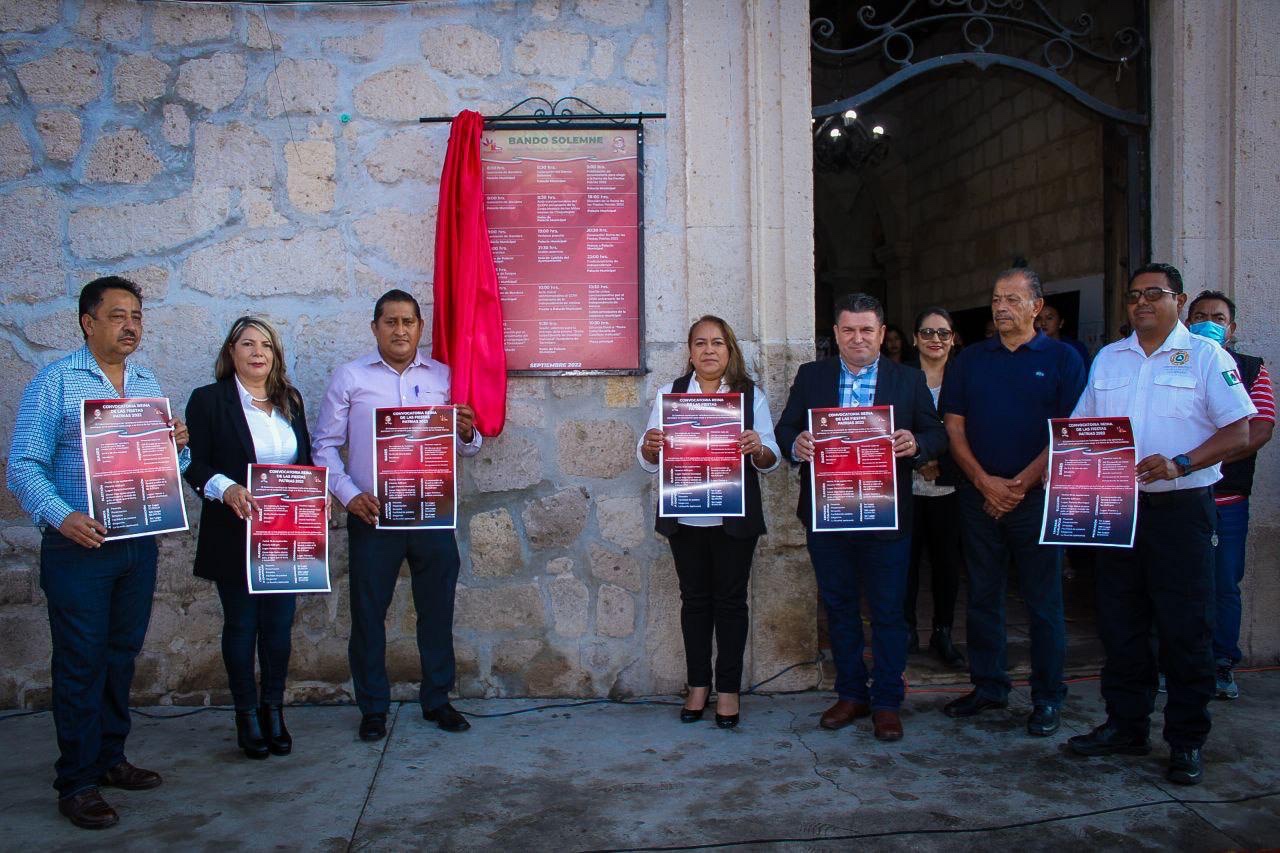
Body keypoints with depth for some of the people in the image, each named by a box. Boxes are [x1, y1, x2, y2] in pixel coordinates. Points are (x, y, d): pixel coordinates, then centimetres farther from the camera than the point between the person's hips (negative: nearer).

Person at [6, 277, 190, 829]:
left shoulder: (149, 385, 11)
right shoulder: (56, 382, -5)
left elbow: (169, 467, 15)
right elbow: (24, 466, -10)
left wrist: (179, 447, -8)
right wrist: (61, 517, -26)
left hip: (139, 544, 5)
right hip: (79, 545, -5)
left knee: (122, 655, 14)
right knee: (81, 662, 1)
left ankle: (110, 758, 28)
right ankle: (76, 782, 12)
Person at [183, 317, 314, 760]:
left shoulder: (290, 400, 12)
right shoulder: (208, 400, -1)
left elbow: (306, 459, 17)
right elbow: (194, 465, -6)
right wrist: (226, 489, -23)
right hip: (236, 535, -3)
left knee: (279, 624, 7)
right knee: (241, 625, 7)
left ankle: (273, 711, 22)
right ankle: (247, 715, 20)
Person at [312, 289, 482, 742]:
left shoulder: (443, 376, 7)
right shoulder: (350, 377, 3)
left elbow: (467, 448, 9)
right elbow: (324, 444, 2)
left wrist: (468, 434, -14)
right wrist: (349, 494, -10)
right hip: (372, 514, -1)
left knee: (437, 608, 8)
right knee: (368, 612, 6)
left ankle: (436, 699, 24)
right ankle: (373, 707, 20)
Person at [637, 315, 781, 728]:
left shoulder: (751, 394, 4)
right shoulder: (669, 393, 7)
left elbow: (771, 461, 1)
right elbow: (649, 461, 5)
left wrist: (758, 449, -22)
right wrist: (649, 446, -18)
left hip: (734, 518, -1)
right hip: (685, 517, 1)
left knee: (730, 599, 5)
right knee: (695, 599, 9)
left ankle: (728, 689, 15)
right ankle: (698, 686, 20)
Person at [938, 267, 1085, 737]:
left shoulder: (1062, 358, 1)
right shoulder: (970, 360, 10)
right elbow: (954, 427, 4)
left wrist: (1020, 485, -11)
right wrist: (986, 483, -8)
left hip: (1036, 498, -3)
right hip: (979, 497, 3)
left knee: (1043, 601, 3)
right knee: (982, 596, 9)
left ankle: (1048, 698, 13)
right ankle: (987, 685, 21)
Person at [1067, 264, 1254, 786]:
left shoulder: (1206, 356, 0)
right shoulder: (1108, 359, 14)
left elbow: (1238, 433, -7)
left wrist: (1179, 463, -21)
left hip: (1181, 508, -4)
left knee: (1186, 629, 0)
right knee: (1120, 623, 9)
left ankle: (1186, 743, 12)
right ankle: (1125, 727, 22)